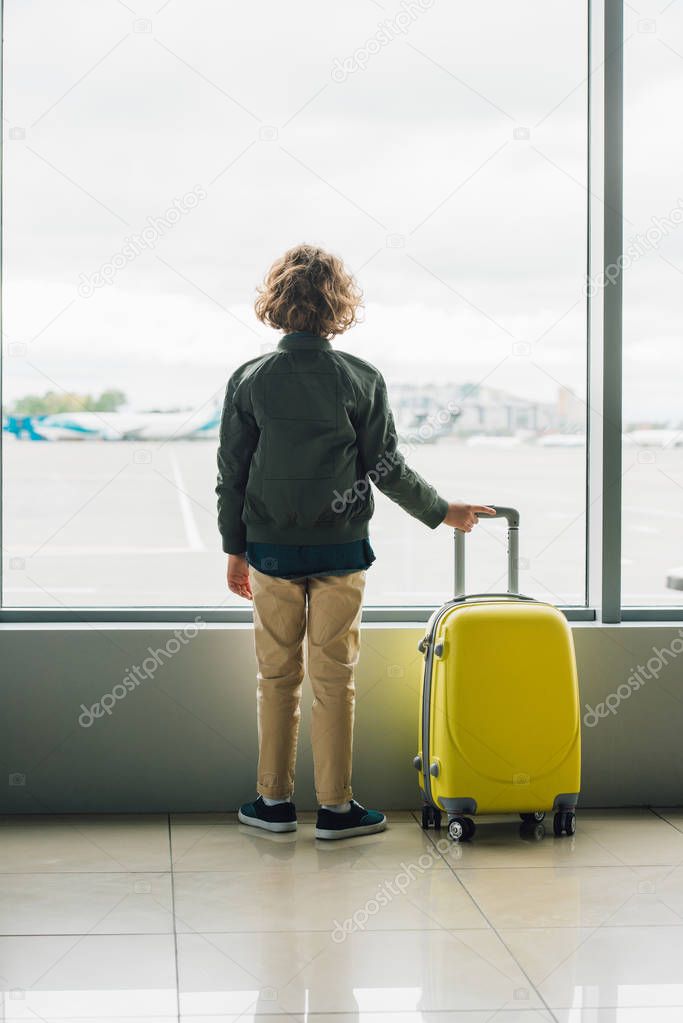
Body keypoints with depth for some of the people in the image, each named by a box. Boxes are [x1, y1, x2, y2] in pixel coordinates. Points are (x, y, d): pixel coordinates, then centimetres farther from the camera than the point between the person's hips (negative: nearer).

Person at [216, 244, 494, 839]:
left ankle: (274, 801, 17)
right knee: (334, 679, 5)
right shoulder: (363, 380, -6)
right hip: (340, 548, -1)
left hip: (272, 549, 1)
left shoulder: (250, 381, -2)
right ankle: (336, 807, 11)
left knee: (277, 677, 10)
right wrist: (443, 512, 12)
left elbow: (232, 473, 1)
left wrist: (235, 550, 11)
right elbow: (388, 470, -3)